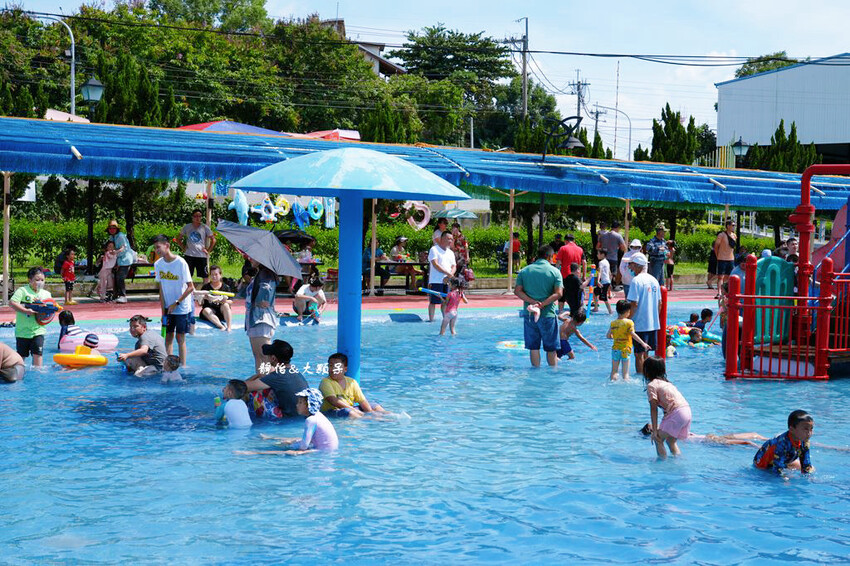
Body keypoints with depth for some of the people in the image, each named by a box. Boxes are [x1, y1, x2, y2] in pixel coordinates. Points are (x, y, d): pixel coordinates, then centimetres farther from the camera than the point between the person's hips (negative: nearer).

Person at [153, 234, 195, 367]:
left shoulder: (180, 263, -16)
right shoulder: (158, 264, 0)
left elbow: (190, 287, -14)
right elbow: (161, 289, 4)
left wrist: (176, 303, -15)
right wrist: (163, 311, -1)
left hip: (182, 307, -5)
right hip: (168, 307, 5)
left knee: (180, 337, -2)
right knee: (168, 336, 6)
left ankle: (183, 366, 5)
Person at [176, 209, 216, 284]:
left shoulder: (205, 227, 2)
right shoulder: (187, 227, 6)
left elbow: (213, 240, 8)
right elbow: (178, 239, 16)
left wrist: (208, 250, -1)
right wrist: (183, 248, 4)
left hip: (201, 255, -1)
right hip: (189, 255, 1)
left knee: (205, 276, 1)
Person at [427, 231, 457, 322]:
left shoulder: (451, 253, 18)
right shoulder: (434, 249, -3)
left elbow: (454, 266, 13)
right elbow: (435, 264, -13)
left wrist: (451, 275, -10)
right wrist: (448, 273, -17)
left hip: (447, 281, 6)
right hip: (436, 281, -6)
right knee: (433, 301, -4)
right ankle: (431, 319, 0)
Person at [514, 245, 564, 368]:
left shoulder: (524, 271, 5)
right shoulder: (554, 271, -3)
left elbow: (517, 291, -3)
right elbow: (558, 293, -13)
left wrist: (533, 302, -11)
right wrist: (542, 305, -16)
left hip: (529, 314, 2)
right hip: (548, 314, -2)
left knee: (533, 347, 9)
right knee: (551, 348, 9)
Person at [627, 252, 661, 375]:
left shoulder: (636, 280, -13)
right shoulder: (654, 280, 10)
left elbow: (634, 304, -18)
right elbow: (659, 303, 14)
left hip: (640, 324, -7)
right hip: (653, 323, 7)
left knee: (639, 354, -1)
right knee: (645, 353, 16)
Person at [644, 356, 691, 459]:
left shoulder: (651, 385, -2)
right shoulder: (666, 382, 24)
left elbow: (654, 409, -6)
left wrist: (655, 431, -6)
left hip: (676, 413, -9)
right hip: (687, 411, 9)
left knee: (658, 440, 2)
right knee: (670, 440, 22)